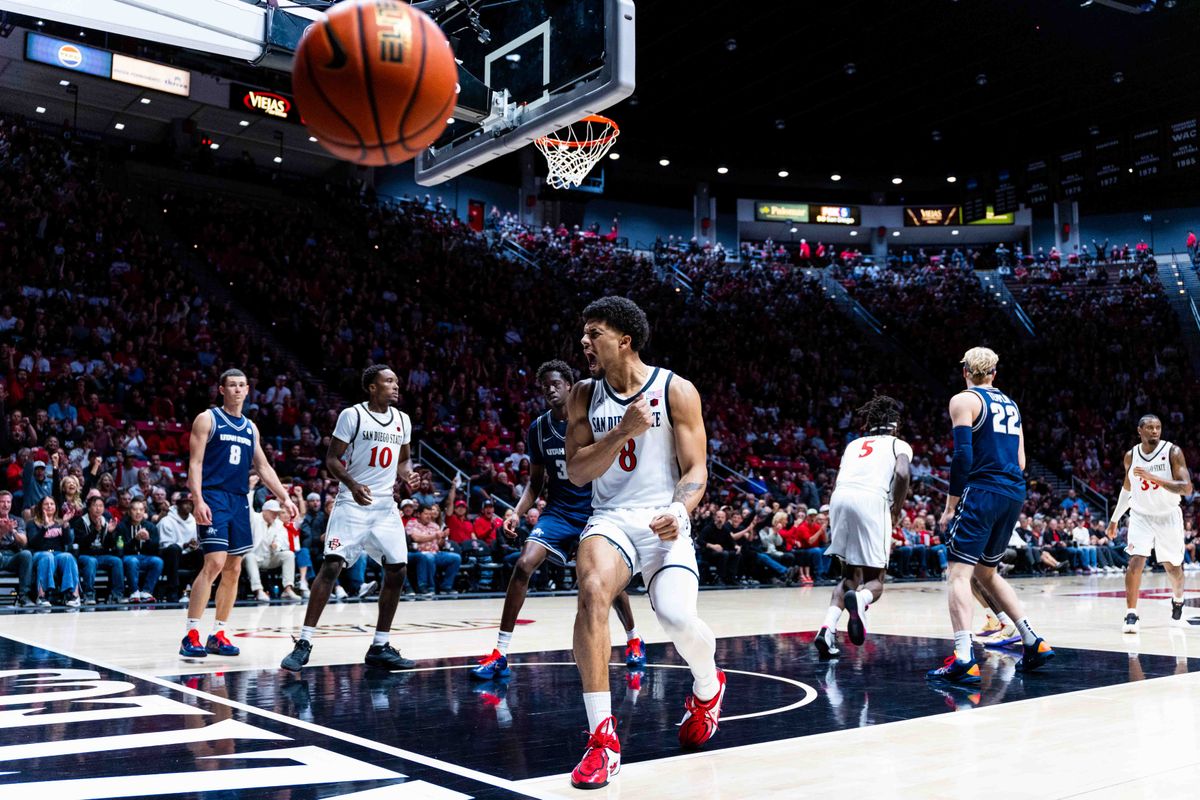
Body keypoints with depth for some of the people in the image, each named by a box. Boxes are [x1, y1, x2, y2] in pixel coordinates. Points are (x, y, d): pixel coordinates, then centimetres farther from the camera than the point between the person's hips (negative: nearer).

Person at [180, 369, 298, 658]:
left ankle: (218, 635, 16)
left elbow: (263, 467, 20)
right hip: (214, 497, -6)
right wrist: (198, 500, -19)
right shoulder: (207, 419, -1)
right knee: (215, 563, -17)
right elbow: (195, 463, -7)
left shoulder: (251, 427, 17)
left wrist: (285, 497, 11)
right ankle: (191, 635, -11)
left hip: (239, 501, 6)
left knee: (233, 569, 6)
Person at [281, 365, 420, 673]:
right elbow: (332, 458, -7)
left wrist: (408, 474, -1)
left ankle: (380, 647, 12)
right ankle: (304, 643, -5)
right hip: (352, 504, -5)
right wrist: (352, 484, -24)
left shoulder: (402, 420, 9)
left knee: (397, 572, 1)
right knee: (331, 566, -13)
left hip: (386, 507, 6)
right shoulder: (352, 415, -8)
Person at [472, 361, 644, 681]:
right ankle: (500, 654, -12)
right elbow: (536, 481, 10)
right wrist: (517, 513, -5)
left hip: (594, 510, -2)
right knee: (523, 565, -17)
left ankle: (634, 640, 32)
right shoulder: (538, 428, 2)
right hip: (557, 510, 2)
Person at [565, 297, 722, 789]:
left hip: (663, 521, -2)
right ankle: (602, 737, -24)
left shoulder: (676, 391, -4)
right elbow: (577, 472, -1)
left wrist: (680, 511, -25)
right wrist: (625, 430, -15)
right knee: (592, 591, -29)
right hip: (609, 519, 2)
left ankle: (707, 686, 20)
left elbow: (696, 469, -5)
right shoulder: (584, 396, 6)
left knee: (678, 619, -20)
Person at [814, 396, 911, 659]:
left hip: (840, 498, 4)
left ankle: (828, 628, -2)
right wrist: (897, 510, 9)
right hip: (872, 500, -4)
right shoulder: (899, 444, 19)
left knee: (851, 574, 18)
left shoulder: (854, 444, 31)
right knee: (875, 580, 6)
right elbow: (902, 473, -3)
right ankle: (859, 600, -30)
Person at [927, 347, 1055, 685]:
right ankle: (1033, 643, 18)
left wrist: (951, 505, -8)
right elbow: (1020, 461, 17)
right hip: (1014, 495, 7)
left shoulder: (963, 400, -2)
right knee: (986, 572, 21)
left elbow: (963, 456, -12)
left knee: (958, 572, -9)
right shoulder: (1011, 404, 20)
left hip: (982, 493, -7)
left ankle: (964, 658, -23)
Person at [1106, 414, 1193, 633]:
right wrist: (1114, 519, 14)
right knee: (1135, 561, -17)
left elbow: (1187, 488, -25)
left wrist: (1153, 477, -37)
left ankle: (1178, 602, 43)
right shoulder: (1131, 456, -4)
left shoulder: (1173, 452, -16)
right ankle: (1131, 615, -15)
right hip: (1141, 516, 1)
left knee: (1173, 567, 13)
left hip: (1168, 516, -1)